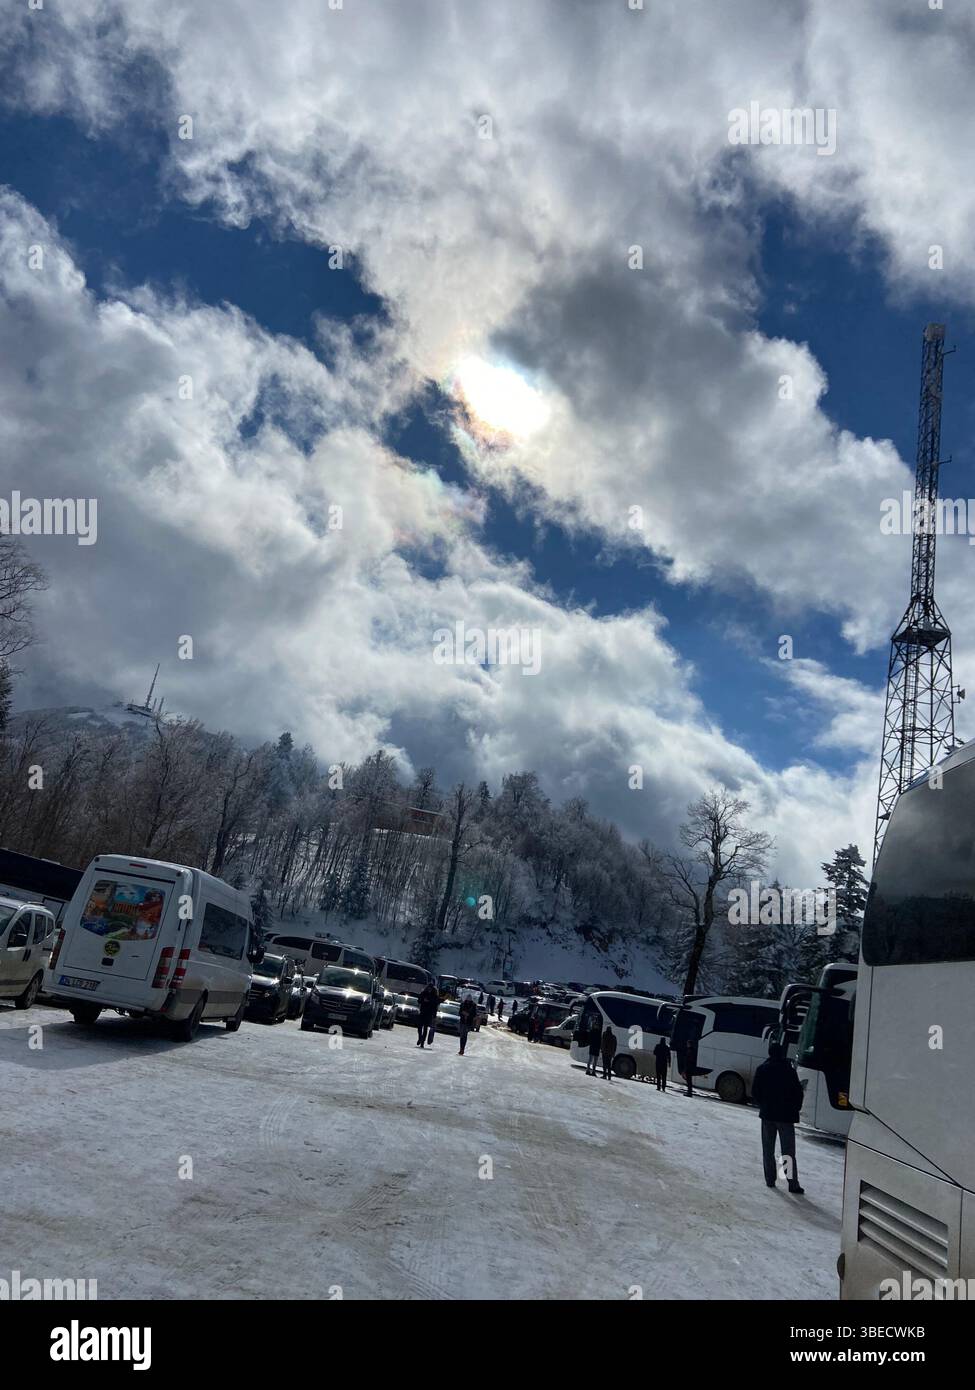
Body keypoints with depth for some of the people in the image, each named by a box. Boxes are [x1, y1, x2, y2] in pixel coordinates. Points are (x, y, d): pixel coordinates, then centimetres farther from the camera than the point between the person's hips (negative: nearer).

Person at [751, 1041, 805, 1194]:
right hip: (786, 1116, -2)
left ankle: (770, 1179, 13)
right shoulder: (789, 1070, -11)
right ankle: (793, 1184, -1)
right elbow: (798, 1092, -8)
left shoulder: (762, 1069, -2)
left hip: (767, 1114, 2)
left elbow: (755, 1092, 2)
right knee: (788, 1151, 2)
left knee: (768, 1150, 12)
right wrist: (795, 1109, 6)